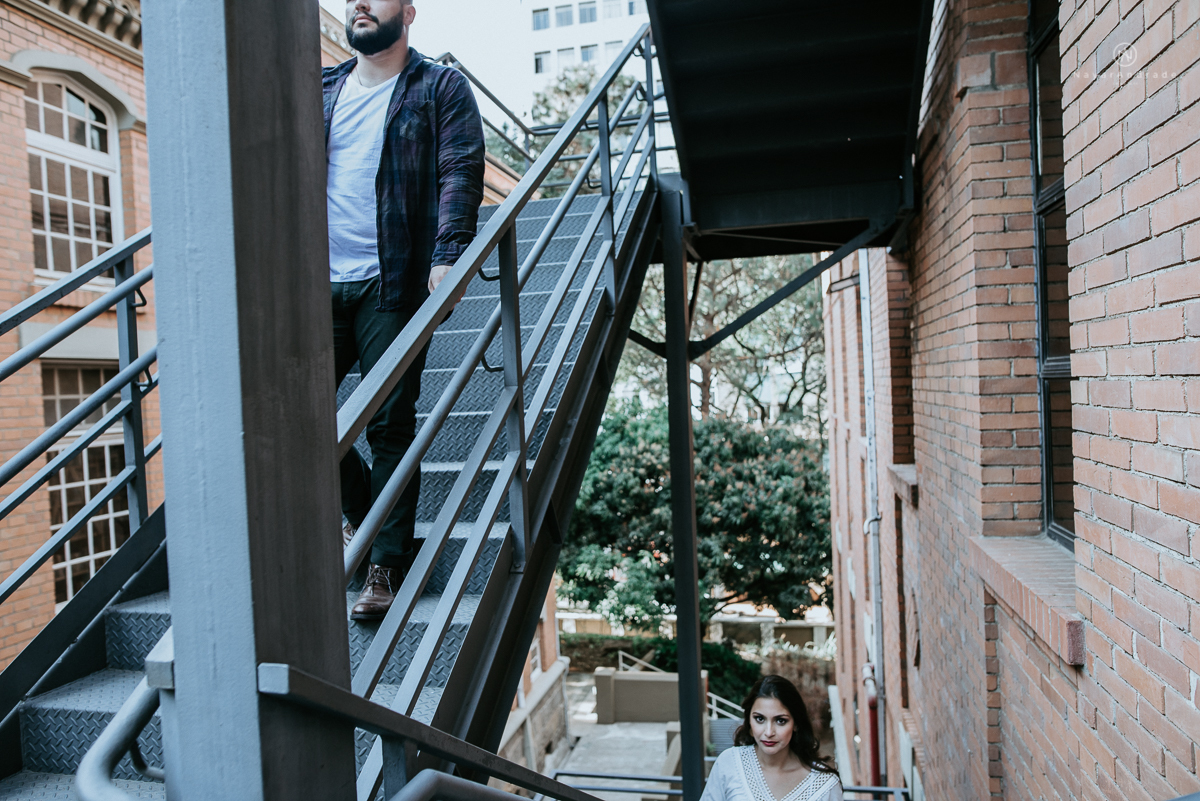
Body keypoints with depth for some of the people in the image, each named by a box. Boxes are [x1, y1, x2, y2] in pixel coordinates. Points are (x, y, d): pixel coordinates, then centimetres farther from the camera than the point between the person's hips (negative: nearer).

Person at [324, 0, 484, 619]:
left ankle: (388, 565, 8)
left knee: (389, 425, -3)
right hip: (320, 285, 5)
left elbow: (460, 174, -7)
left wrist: (448, 254, -22)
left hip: (392, 286, -5)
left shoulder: (441, 89, 5)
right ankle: (363, 513, 27)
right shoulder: (319, 93, 19)